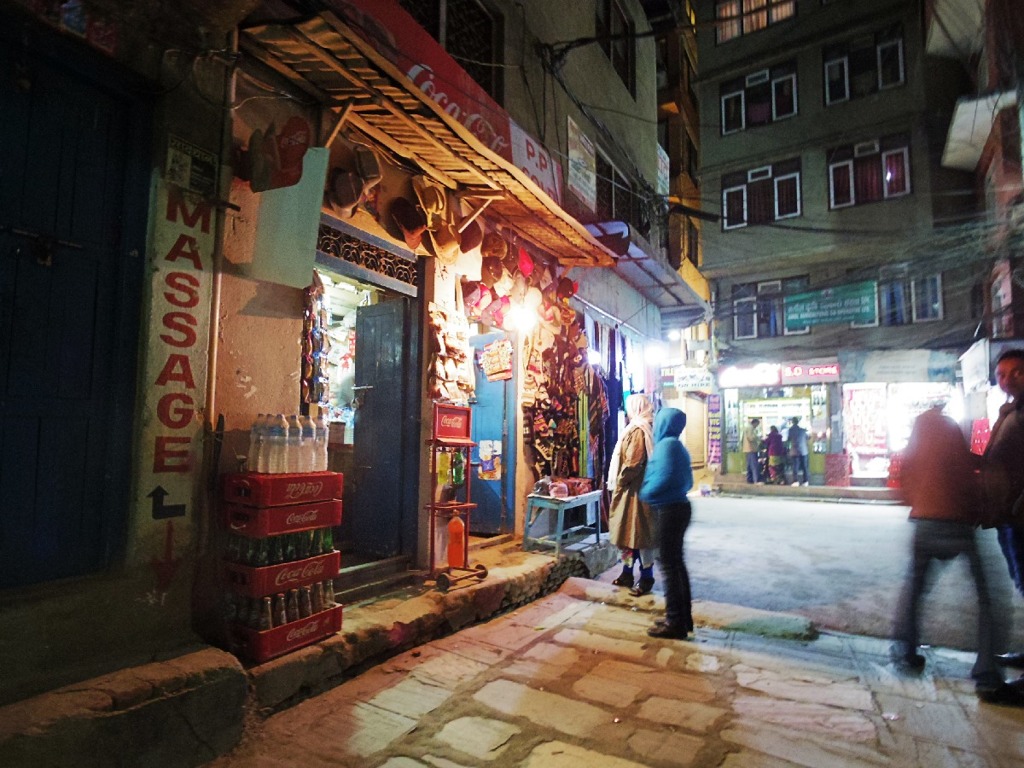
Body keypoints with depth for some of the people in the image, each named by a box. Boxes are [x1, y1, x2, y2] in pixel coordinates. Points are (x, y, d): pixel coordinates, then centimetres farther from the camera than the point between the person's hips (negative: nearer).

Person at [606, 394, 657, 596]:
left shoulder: (638, 430, -17)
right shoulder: (640, 429, 14)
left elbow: (633, 463, -24)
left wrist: (620, 481, -13)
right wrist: (620, 482, 13)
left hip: (635, 490, -10)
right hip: (630, 489, 10)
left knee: (639, 533, -2)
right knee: (628, 532, 15)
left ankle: (646, 578, 8)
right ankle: (627, 573, 24)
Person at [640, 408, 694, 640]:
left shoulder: (666, 444, -15)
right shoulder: (676, 445, 14)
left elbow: (665, 477, -26)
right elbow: (687, 480, 16)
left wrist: (646, 492, -12)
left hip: (670, 510, -10)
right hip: (679, 507, 10)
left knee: (668, 564, -2)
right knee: (676, 563, 15)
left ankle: (675, 623, 5)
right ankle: (683, 617, 24)